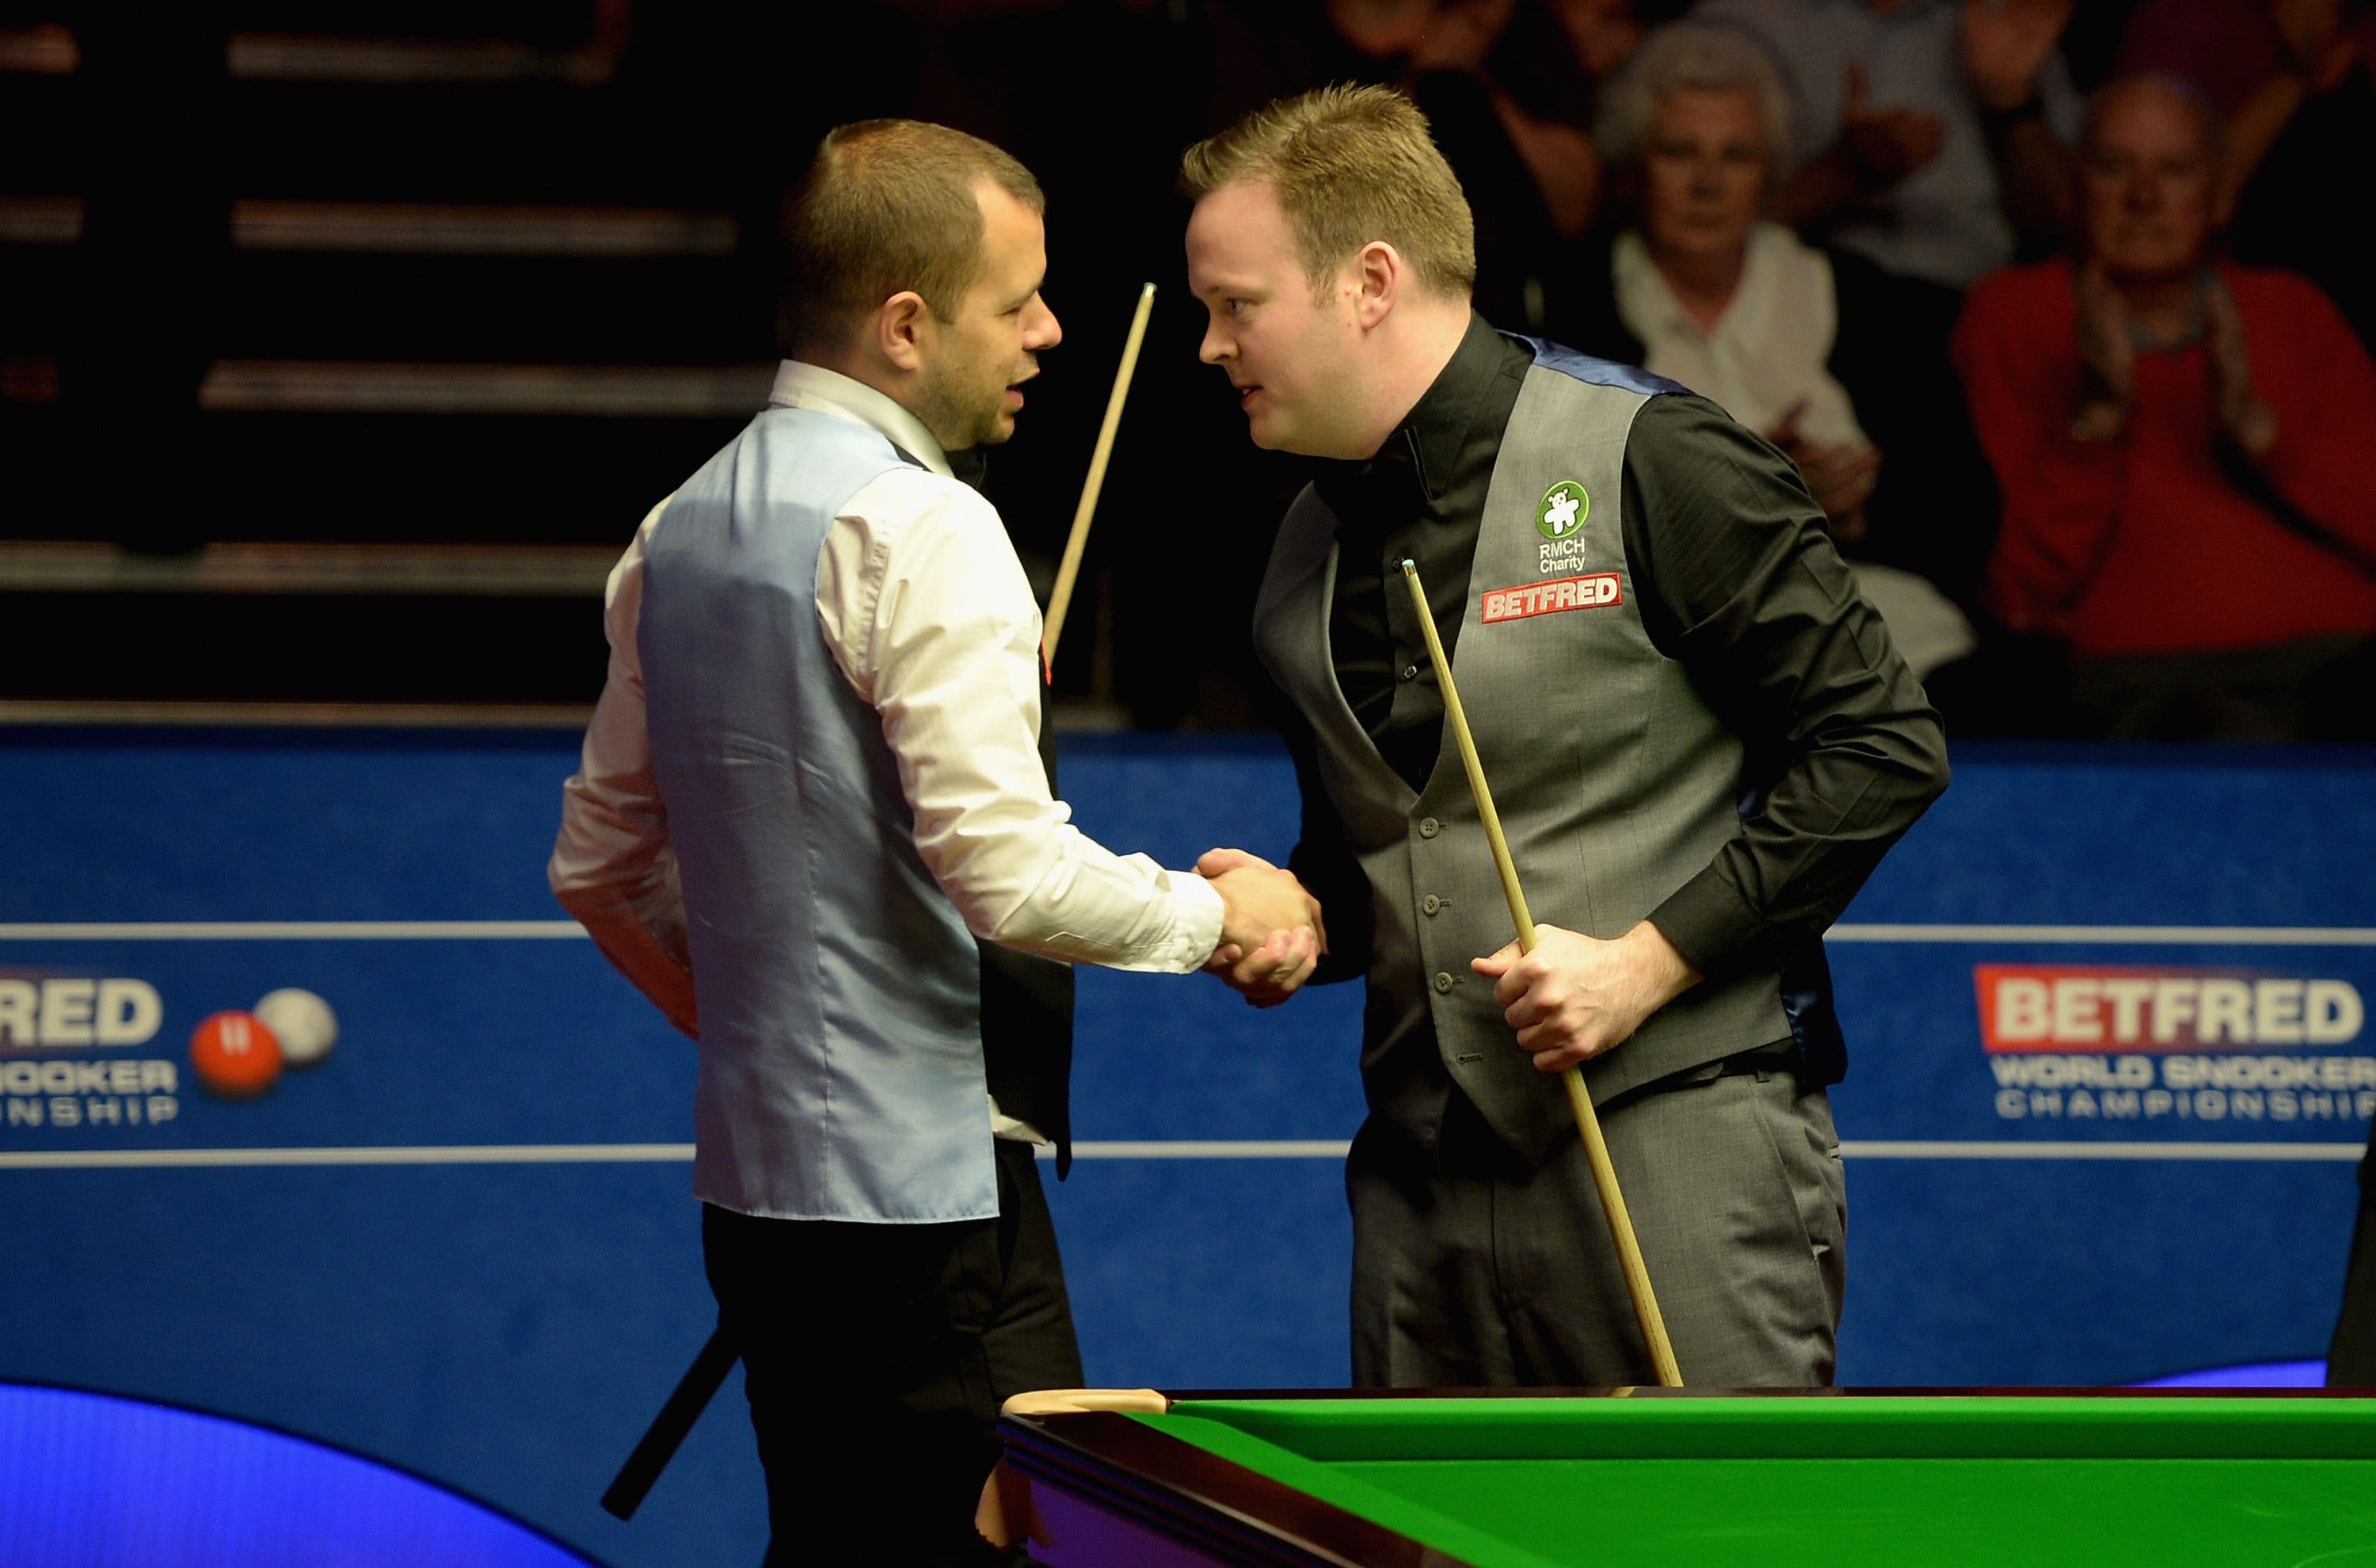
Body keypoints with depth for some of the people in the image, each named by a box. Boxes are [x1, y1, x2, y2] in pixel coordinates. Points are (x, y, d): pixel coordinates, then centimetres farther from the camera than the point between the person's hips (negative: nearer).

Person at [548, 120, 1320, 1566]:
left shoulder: (681, 533, 13)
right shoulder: (917, 529, -15)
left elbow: (600, 866, 20)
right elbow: (1007, 873, -20)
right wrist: (1219, 914, -6)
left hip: (754, 1175, 9)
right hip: (926, 1188, -9)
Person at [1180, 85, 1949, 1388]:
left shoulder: (1646, 464, -7)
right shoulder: (1306, 557, 15)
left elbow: (1880, 749, -8)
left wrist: (1648, 962, -13)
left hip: (1675, 1129, -6)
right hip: (1425, 1172, 7)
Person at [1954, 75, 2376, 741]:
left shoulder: (2292, 312, 23)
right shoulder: (2011, 318, 14)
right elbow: (2019, 596, 4)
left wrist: (2256, 424, -5)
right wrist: (2096, 415, -8)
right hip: (2132, 667, -4)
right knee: (2236, 738, -38)